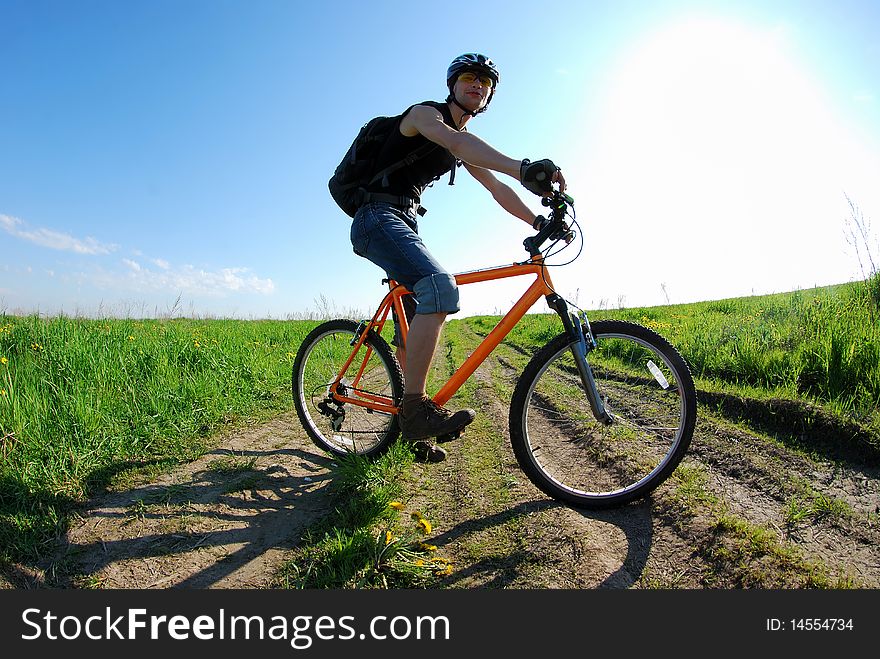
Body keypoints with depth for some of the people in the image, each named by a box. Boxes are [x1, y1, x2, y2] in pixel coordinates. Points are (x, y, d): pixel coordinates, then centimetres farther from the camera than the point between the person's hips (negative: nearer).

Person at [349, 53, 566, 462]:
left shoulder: (466, 145, 20)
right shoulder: (425, 113, -6)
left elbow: (497, 189, 18)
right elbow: (455, 141, -29)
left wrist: (537, 220, 2)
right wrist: (522, 168, -45)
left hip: (405, 225, 9)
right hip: (378, 218, -9)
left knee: (413, 330, 5)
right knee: (439, 288, -32)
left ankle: (415, 434, 13)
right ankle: (416, 408, -30)